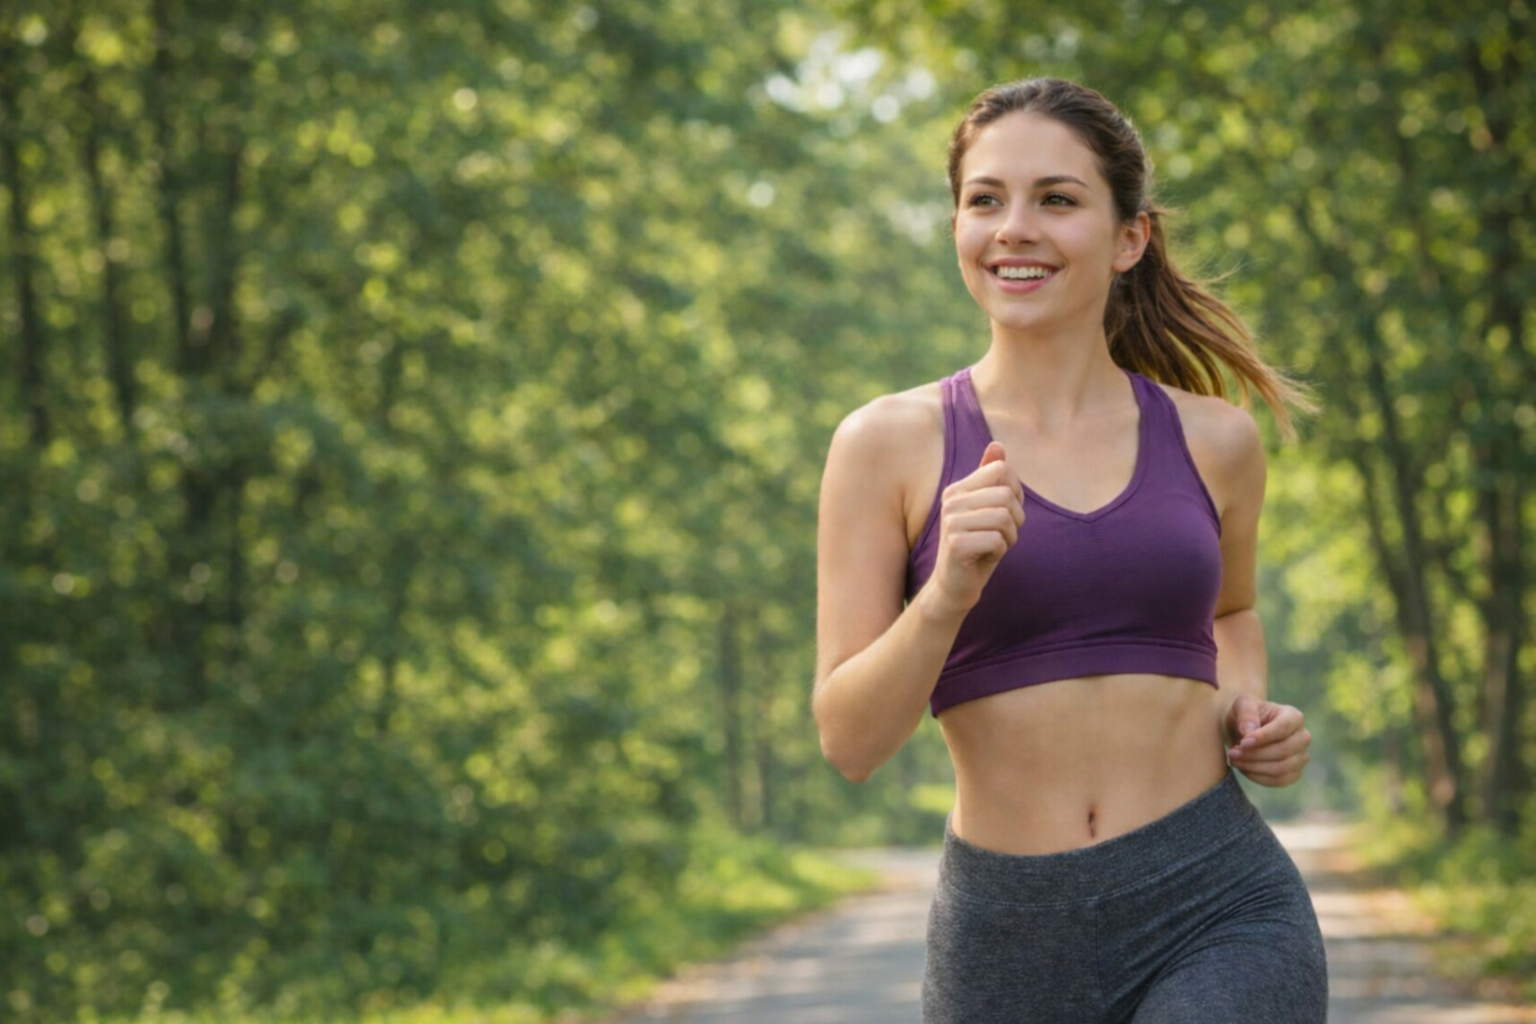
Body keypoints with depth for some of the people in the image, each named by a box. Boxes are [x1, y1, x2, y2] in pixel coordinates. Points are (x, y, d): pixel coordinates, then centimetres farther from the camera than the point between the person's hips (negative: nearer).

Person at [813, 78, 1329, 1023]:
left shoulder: (1214, 439, 5)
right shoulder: (891, 444, -1)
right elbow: (850, 740, -4)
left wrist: (1250, 711, 7)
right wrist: (946, 594, -20)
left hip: (1217, 912, 0)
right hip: (1009, 935, 0)